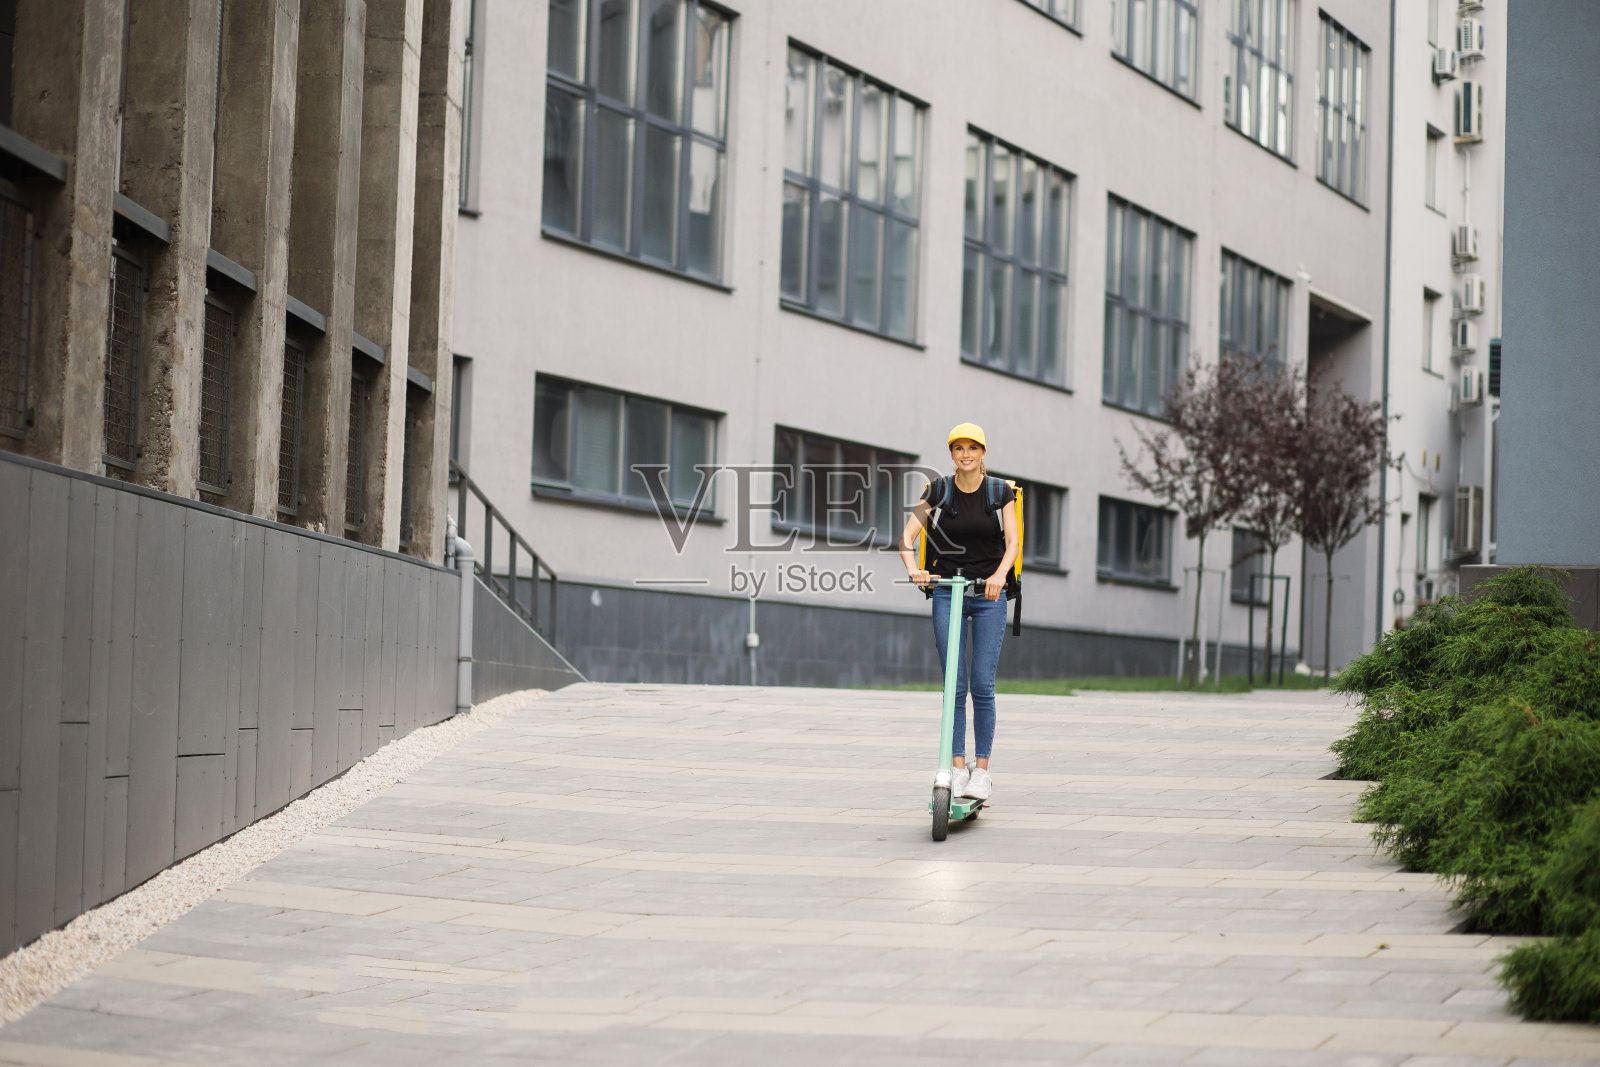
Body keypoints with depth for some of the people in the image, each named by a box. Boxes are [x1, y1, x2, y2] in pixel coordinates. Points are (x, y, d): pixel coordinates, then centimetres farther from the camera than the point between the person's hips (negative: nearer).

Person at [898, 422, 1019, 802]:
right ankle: (957, 767, 4)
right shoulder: (938, 490, 1)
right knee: (955, 685, -1)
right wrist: (913, 568, -24)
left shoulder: (1000, 492, -1)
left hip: (989, 595, -1)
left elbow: (1013, 541, -9)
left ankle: (981, 770, 2)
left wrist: (1000, 574, -28)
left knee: (982, 686, -4)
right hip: (947, 591, 1)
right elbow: (908, 535, -5)